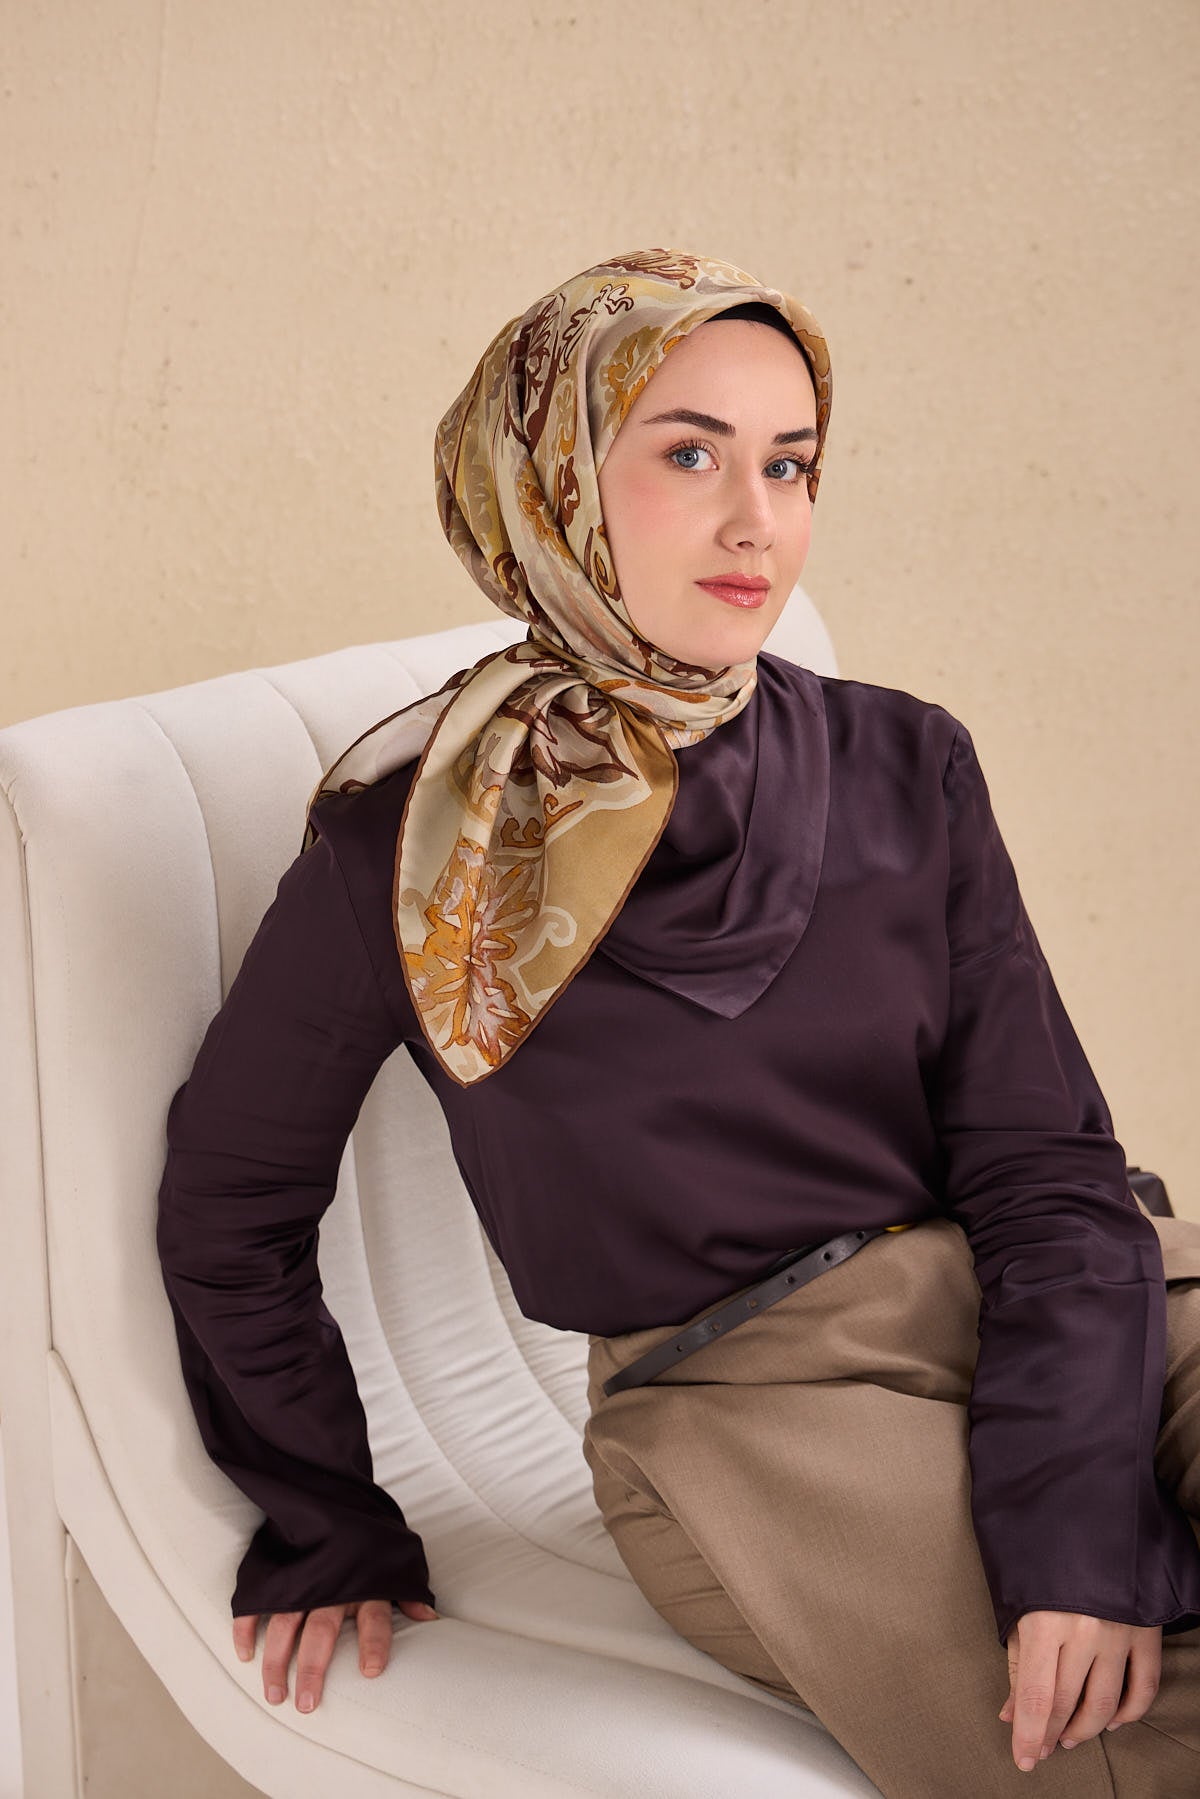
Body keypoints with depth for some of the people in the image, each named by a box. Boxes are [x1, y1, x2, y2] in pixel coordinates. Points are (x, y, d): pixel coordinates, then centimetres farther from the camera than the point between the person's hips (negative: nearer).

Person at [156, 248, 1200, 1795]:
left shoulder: (903, 770, 3)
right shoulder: (409, 851, -4)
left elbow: (1044, 1162, 0)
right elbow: (227, 1209, 9)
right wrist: (326, 1534, 9)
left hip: (1041, 1321, 4)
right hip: (744, 1407, -3)